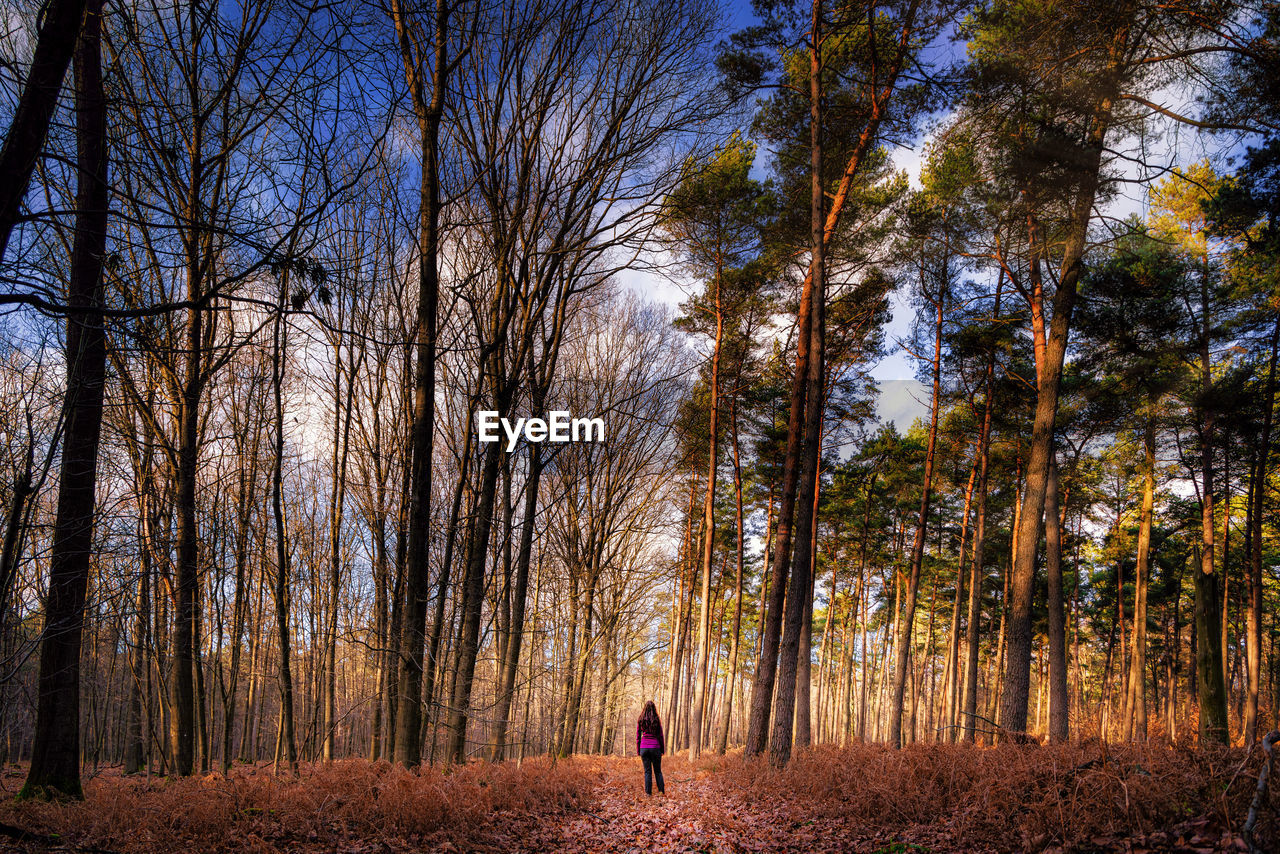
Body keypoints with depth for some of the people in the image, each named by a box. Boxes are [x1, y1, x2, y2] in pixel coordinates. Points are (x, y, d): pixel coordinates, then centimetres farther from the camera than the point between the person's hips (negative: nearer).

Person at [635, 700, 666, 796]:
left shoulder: (640, 720, 1)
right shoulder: (657, 720, -4)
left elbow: (638, 736, 4)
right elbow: (660, 736, 0)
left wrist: (638, 750, 11)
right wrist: (663, 749, 9)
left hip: (644, 747, 1)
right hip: (655, 747, -1)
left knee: (647, 771, 7)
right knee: (658, 770, 12)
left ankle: (648, 792, 3)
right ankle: (661, 790, 9)